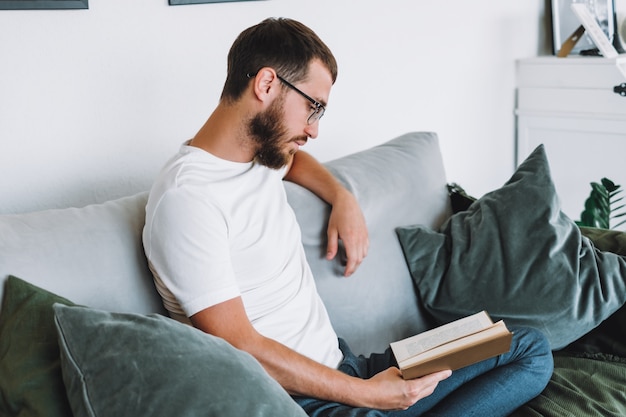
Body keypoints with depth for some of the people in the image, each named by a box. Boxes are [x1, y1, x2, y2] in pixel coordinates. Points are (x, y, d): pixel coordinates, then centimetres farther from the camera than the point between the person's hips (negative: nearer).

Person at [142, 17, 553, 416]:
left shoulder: (258, 154, 9)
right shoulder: (185, 198, -18)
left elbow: (291, 157, 36)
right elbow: (240, 348, -22)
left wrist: (343, 198, 15)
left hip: (342, 367, 10)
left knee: (530, 348, 7)